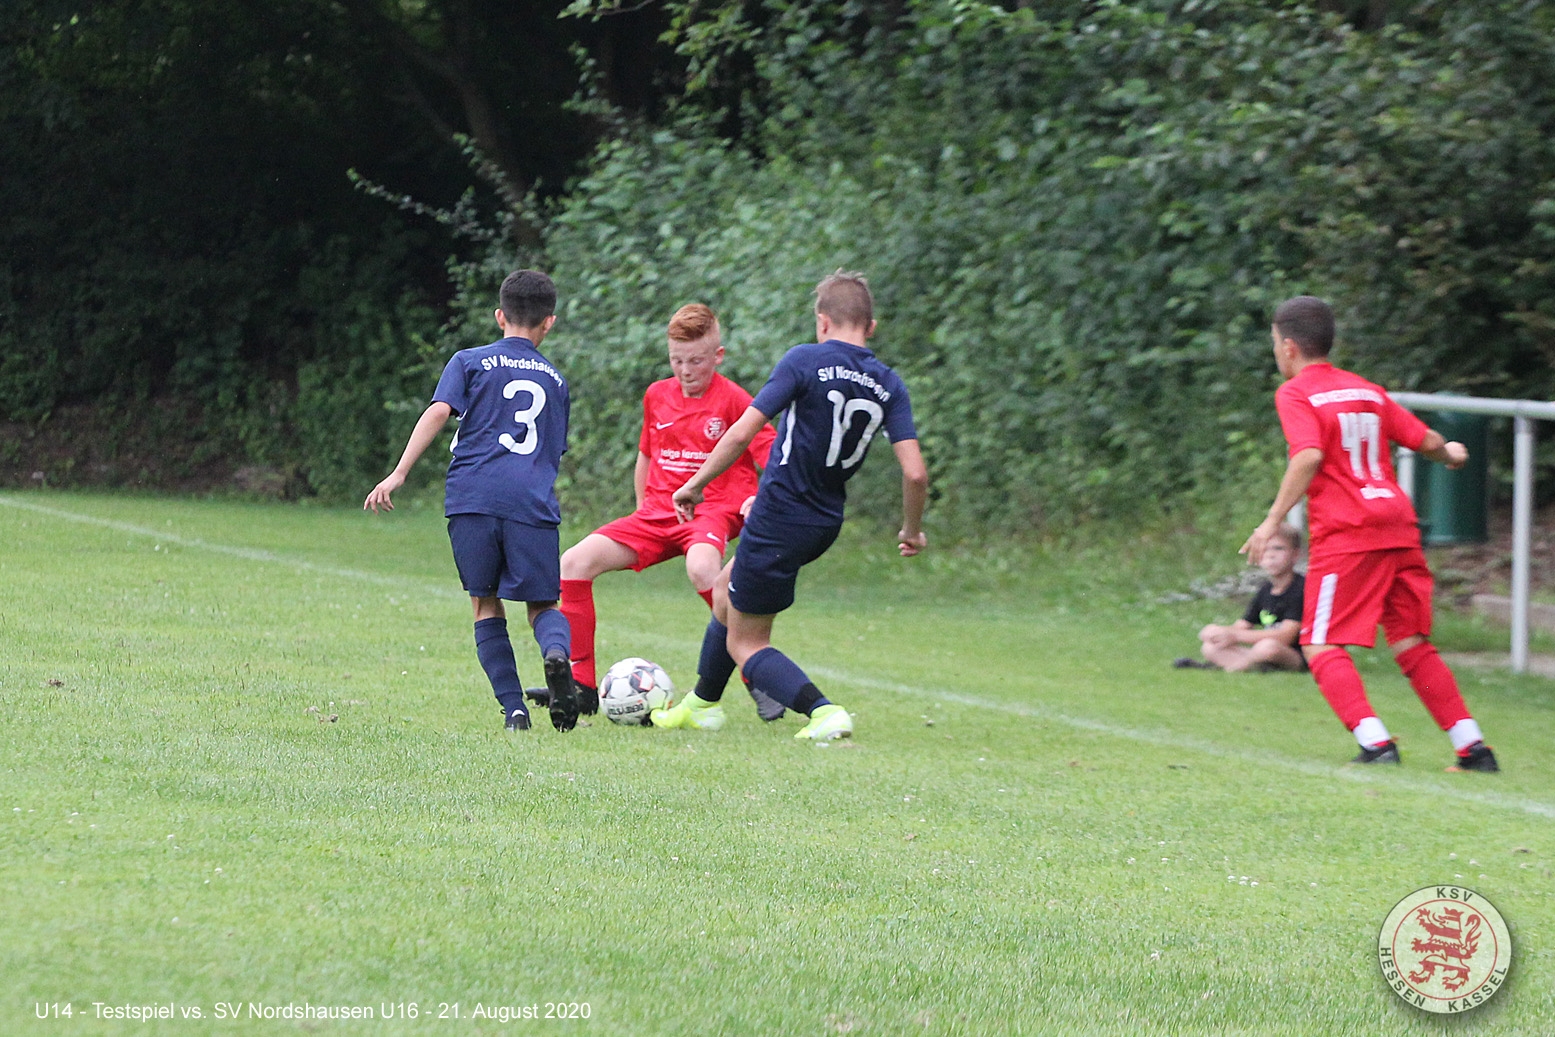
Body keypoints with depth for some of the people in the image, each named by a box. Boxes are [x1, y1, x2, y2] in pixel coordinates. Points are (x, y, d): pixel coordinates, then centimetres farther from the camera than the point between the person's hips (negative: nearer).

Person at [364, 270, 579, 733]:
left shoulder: (470, 362, 13)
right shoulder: (555, 381, 23)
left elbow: (439, 412, -3)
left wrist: (399, 473, -7)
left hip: (473, 498, -1)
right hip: (532, 501, 1)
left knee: (486, 605, 11)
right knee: (542, 604, 7)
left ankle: (513, 708, -1)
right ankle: (557, 651, -29)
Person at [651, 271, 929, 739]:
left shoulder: (806, 360, -14)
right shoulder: (888, 385, -1)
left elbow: (742, 432, -18)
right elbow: (915, 473, -9)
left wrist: (695, 485, -6)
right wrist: (912, 530, 9)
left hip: (778, 519, -7)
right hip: (825, 523, 7)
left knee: (745, 643, 5)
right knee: (726, 590, 30)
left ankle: (823, 711, -18)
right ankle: (702, 705, 41)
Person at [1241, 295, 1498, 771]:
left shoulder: (1295, 395, -1)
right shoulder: (1368, 391, 17)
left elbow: (1309, 455, -18)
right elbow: (1427, 441, 17)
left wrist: (1273, 521, -17)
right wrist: (1450, 454, 39)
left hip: (1345, 535, -7)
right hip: (1399, 526, 7)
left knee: (1322, 647, -4)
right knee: (1412, 645, 14)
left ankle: (1376, 743, -20)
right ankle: (1473, 747, 10)